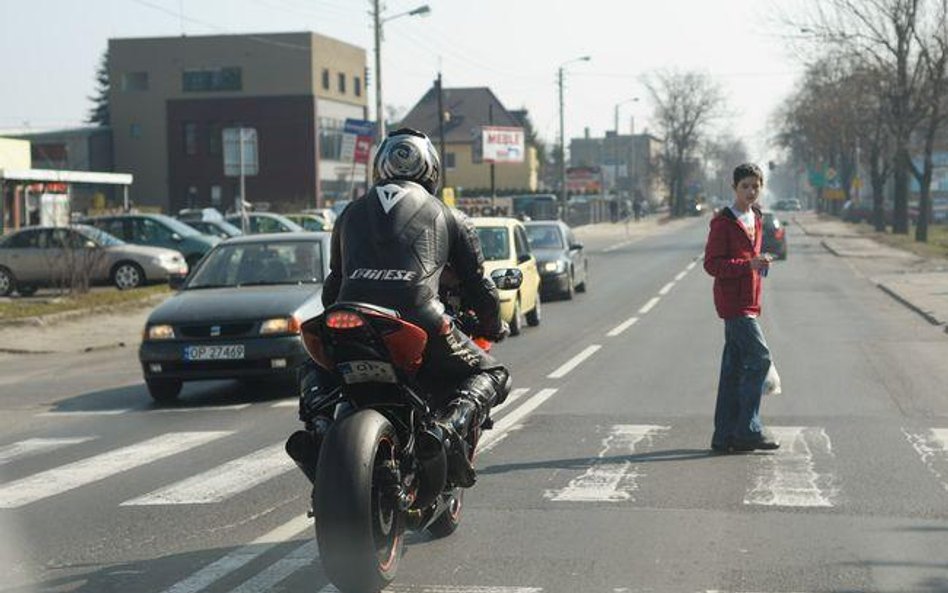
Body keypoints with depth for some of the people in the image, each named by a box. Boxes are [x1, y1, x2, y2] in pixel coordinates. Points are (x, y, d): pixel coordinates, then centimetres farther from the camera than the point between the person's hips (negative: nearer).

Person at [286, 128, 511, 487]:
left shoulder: (351, 213, 28)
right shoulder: (449, 218, 21)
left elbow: (332, 288, 34)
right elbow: (478, 287, 23)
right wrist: (493, 328, 42)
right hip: (420, 322, -2)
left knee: (315, 370, 34)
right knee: (491, 374, 20)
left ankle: (319, 425, -1)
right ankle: (452, 426, -12)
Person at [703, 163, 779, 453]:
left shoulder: (756, 220, 16)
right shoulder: (723, 222, -11)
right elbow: (712, 264, -16)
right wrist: (748, 265, -25)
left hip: (748, 303, 9)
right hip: (733, 303, -9)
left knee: (734, 368, 9)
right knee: (759, 358, -13)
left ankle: (725, 435, 12)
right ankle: (748, 429, -7)